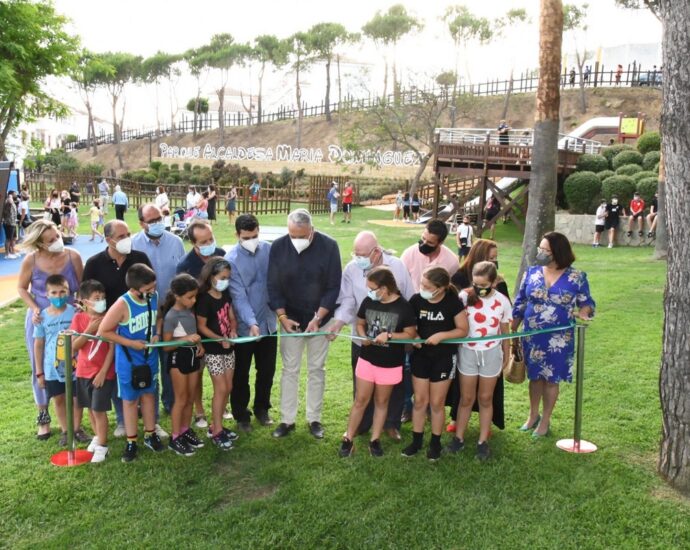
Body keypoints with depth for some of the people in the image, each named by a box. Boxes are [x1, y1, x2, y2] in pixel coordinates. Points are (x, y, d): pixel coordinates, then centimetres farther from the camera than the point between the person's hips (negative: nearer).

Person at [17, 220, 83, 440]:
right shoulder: (31, 260, -13)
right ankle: (43, 418, 28)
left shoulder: (73, 257, -13)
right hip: (40, 320, 0)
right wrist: (34, 308, -12)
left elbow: (82, 288, -2)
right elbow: (21, 288, 2)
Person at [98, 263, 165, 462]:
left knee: (149, 394, 18)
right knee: (130, 400, 10)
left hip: (150, 358, 5)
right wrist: (130, 343, -21)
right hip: (129, 361, -4)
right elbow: (103, 331, -19)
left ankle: (150, 435, 34)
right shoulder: (122, 305, -26)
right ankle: (131, 442, 25)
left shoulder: (154, 297, -10)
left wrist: (157, 334, -9)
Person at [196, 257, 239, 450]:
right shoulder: (205, 299, -18)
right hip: (213, 350, -7)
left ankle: (215, 426, 24)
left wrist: (233, 330, -10)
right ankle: (216, 432, 7)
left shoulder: (226, 294, 4)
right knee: (220, 389, -5)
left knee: (228, 388, 11)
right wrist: (220, 339, -23)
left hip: (228, 349, 8)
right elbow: (201, 326, -16)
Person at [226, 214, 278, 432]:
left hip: (268, 322, 4)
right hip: (244, 326, -3)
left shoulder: (269, 250, -4)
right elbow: (238, 296, -20)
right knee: (241, 374, 12)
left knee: (267, 370, 17)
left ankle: (262, 408, 38)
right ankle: (241, 415, 30)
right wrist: (251, 323, -30)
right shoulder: (231, 259, -15)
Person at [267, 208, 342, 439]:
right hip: (290, 319, 1)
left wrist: (317, 318, -17)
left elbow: (333, 287, -11)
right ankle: (287, 420, 18)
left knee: (316, 369, 9)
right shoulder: (278, 247, -10)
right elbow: (273, 286, -5)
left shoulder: (329, 246, -14)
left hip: (320, 318, 0)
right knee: (289, 369, 6)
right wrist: (282, 317, -14)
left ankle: (314, 419, 22)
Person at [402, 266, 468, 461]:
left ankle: (435, 443, 26)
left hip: (444, 357, -2)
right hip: (421, 355, 2)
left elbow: (463, 330, -9)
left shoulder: (453, 302, -17)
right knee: (420, 400, 9)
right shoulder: (416, 300, -10)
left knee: (437, 402, 8)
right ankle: (417, 440, 26)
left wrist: (441, 335, -22)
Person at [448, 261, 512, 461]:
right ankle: (459, 437, 24)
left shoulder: (502, 302, -8)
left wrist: (506, 358, 8)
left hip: (491, 354, 1)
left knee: (485, 399, 12)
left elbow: (505, 332, 4)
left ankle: (483, 441, 23)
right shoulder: (465, 296, -12)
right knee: (466, 398, 9)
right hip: (468, 353, 0)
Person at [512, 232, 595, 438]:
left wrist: (583, 312, -21)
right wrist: (512, 330, 4)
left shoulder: (576, 277, -7)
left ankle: (545, 421, 26)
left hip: (559, 339, -2)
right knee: (535, 376, 15)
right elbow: (520, 303, 5)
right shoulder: (531, 272, -1)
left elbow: (587, 303, 2)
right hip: (532, 337, 2)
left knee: (551, 379, 9)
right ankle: (533, 415, 35)